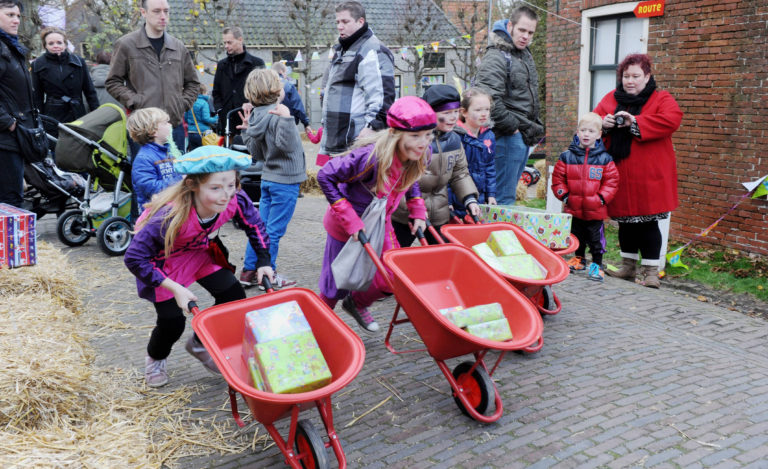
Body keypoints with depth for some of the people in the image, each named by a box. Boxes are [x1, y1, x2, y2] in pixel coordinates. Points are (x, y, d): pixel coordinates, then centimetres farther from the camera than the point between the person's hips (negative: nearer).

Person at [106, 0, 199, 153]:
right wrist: (134, 102, -9)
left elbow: (193, 83, 22)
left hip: (175, 125, 3)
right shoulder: (126, 45, 1)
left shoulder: (179, 47, 12)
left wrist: (183, 103, 7)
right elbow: (113, 82, 4)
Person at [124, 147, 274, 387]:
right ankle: (155, 359, 32)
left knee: (234, 296, -6)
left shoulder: (235, 200, -28)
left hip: (197, 251, 5)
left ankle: (199, 345, 22)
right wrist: (175, 289, -33)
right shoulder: (171, 216, -41)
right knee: (172, 321, -6)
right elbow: (134, 258, -32)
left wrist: (264, 262, -10)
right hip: (162, 259, -5)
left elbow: (254, 225, -4)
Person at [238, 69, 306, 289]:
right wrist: (286, 119, -37)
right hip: (286, 180, -8)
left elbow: (257, 154, 12)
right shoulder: (277, 114, -18)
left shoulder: (257, 116, 7)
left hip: (268, 178, 8)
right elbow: (287, 145, -30)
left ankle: (249, 271, 21)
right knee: (274, 230, -1)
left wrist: (247, 130, 19)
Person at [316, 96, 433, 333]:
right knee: (337, 282, 10)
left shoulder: (419, 156, -14)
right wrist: (350, 221, -29)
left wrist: (418, 213, -3)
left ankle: (357, 304, 39)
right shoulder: (371, 156, -36)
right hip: (346, 228, -6)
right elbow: (325, 176, -26)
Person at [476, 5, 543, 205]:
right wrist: (512, 127, -17)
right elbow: (490, 101, -24)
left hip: (524, 135, 9)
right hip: (508, 136, -9)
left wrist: (535, 126, 16)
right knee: (504, 197, -7)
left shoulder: (525, 54, 17)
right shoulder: (496, 57, -13)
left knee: (509, 193, 16)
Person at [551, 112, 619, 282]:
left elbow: (611, 181, -1)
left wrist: (602, 198, -9)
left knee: (596, 237, 4)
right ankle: (579, 259, 35)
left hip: (595, 210, -2)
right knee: (577, 236, 17)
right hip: (574, 208, 2)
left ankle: (597, 264, 17)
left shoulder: (605, 159, -3)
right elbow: (558, 178, 4)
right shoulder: (567, 156, 0)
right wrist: (564, 195, -4)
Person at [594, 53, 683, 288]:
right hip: (619, 174, 4)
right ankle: (628, 266, 26)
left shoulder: (661, 99, 2)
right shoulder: (611, 99, 14)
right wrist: (604, 123, -11)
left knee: (647, 222, -5)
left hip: (648, 176, -4)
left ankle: (651, 271, 4)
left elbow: (671, 120, -16)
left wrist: (634, 122, -20)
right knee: (625, 221, 13)